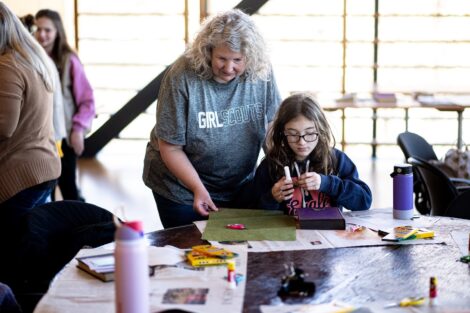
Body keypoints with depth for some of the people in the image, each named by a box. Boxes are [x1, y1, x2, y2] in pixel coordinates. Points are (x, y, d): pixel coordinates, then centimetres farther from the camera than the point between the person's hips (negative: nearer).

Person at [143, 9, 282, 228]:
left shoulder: (261, 73, -13)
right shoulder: (182, 77, -22)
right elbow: (171, 147, -16)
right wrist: (198, 188, -23)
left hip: (240, 186, 3)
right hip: (181, 189, -3)